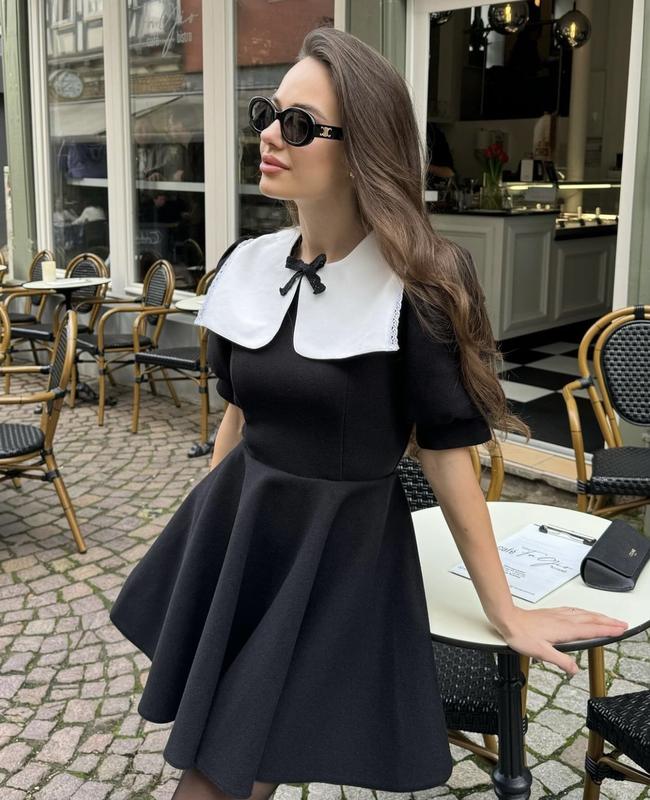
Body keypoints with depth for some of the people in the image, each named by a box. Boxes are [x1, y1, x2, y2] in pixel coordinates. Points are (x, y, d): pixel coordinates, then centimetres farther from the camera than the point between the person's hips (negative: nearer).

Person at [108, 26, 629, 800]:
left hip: (341, 552, -5)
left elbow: (446, 449, -13)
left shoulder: (415, 286, -19)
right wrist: (203, 529, 18)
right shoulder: (248, 264, -2)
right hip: (235, 532, 6)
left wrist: (505, 612, -6)